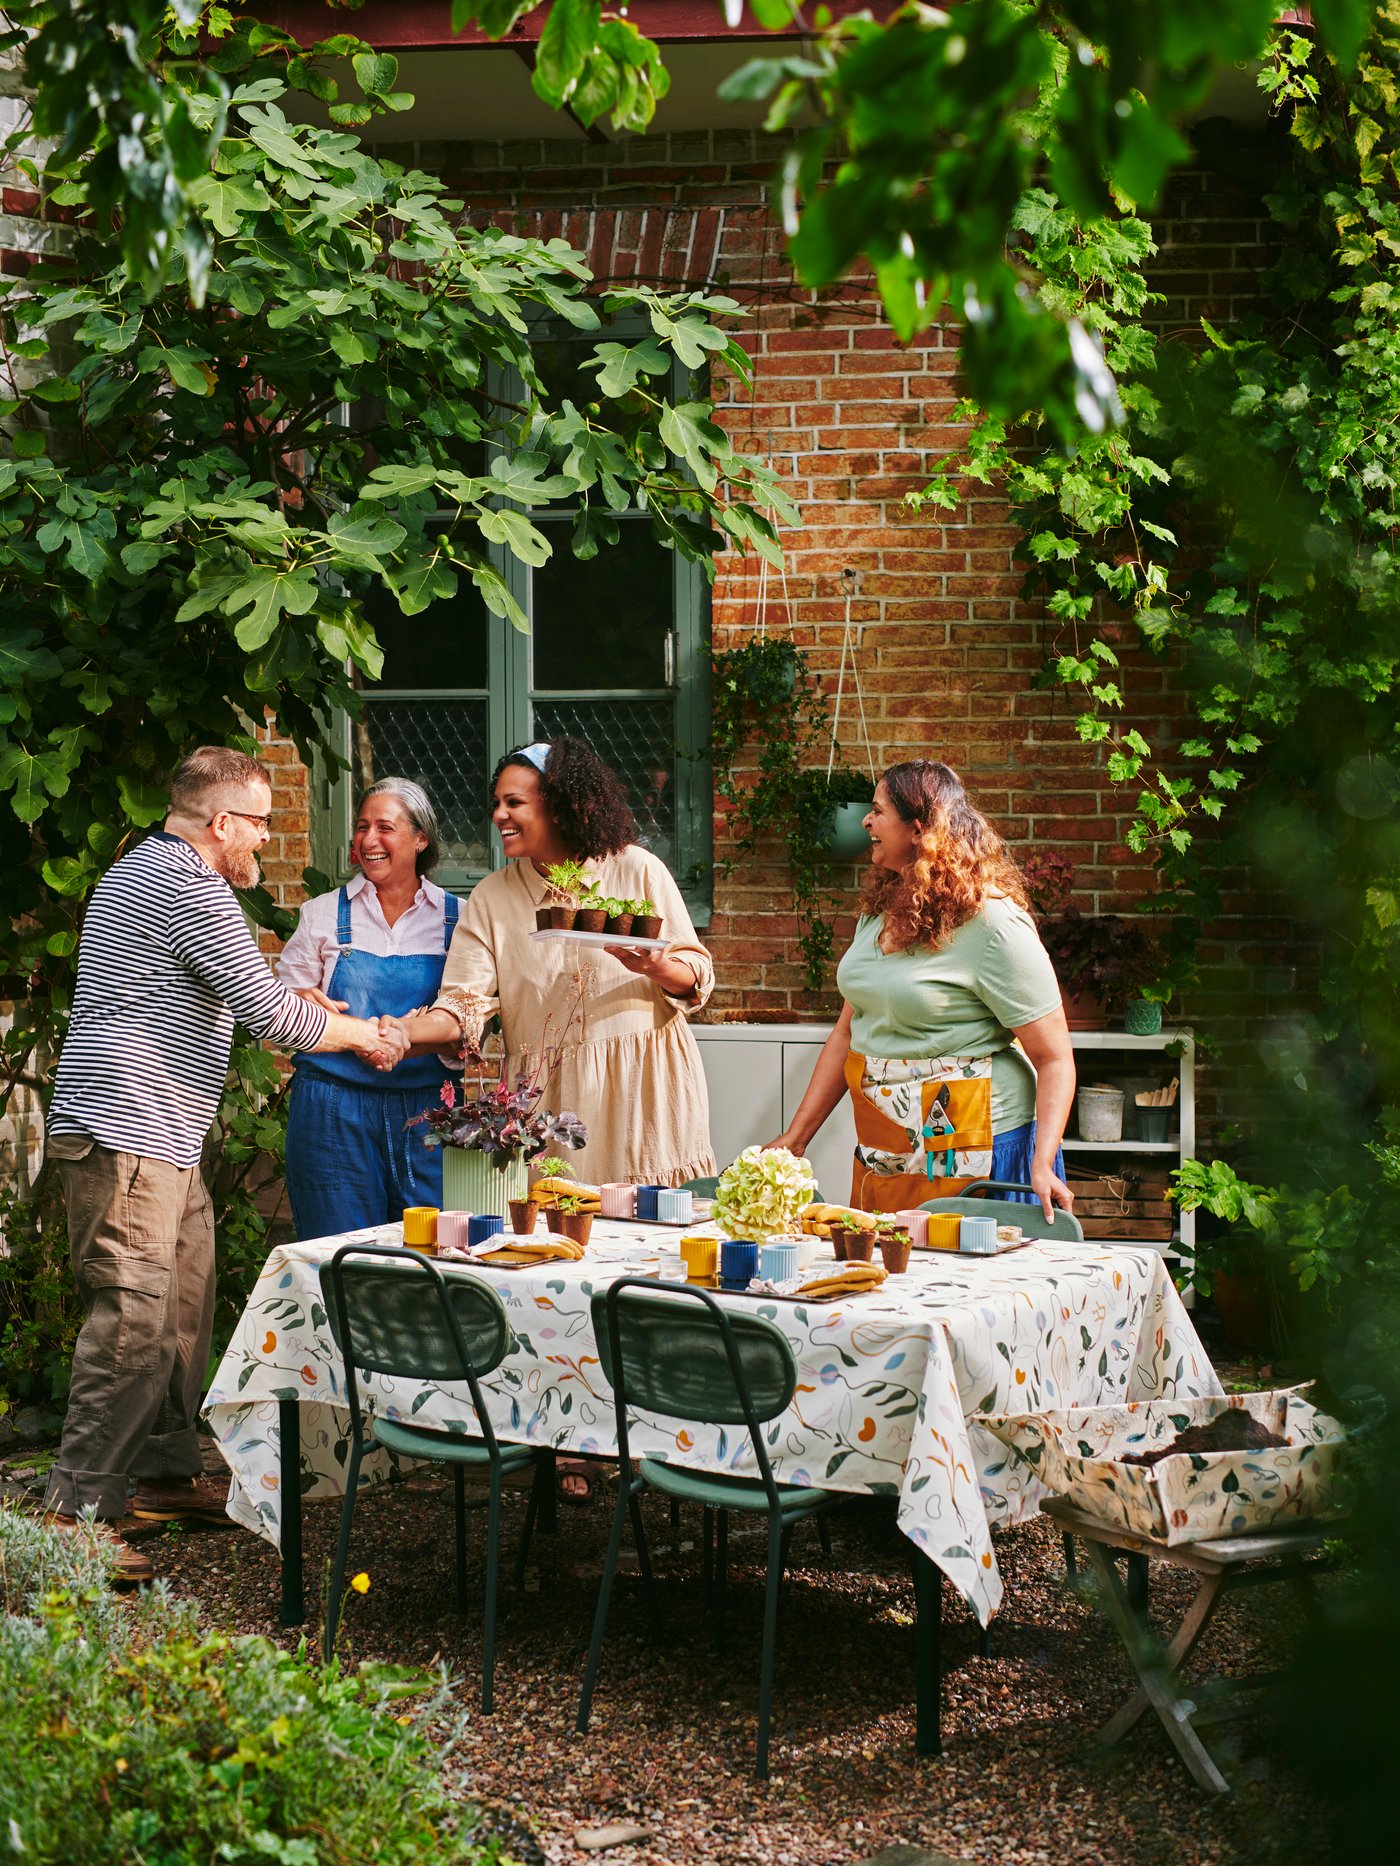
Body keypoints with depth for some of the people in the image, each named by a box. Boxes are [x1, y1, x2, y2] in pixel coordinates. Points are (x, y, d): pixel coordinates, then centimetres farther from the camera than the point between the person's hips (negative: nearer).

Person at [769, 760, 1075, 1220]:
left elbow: (1054, 1059, -16)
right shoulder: (880, 911, 10)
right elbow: (848, 1032, 14)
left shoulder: (993, 923, -14)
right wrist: (795, 1137, 9)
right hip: (879, 1153, 7)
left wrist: (1042, 1165, -27)